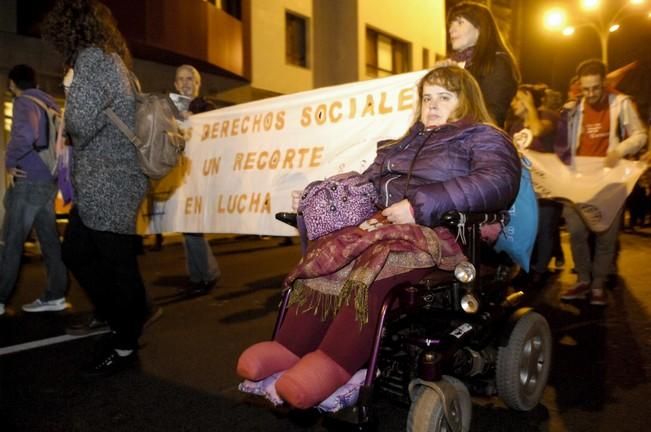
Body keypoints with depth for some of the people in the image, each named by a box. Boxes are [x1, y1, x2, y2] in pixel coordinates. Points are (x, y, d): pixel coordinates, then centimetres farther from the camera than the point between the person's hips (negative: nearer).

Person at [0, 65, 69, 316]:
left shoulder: (25, 103, -10)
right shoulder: (48, 104, 15)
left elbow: (25, 135, -30)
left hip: (28, 183, -8)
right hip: (48, 181, 8)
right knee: (50, 240, 8)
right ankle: (54, 296, 12)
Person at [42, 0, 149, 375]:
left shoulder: (93, 59, -11)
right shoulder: (110, 60, 19)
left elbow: (80, 124, -21)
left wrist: (67, 126, 0)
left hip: (108, 185, -10)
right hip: (103, 185, 10)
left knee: (117, 266, 1)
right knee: (76, 253, 18)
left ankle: (126, 347, 17)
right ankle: (125, 324, 28)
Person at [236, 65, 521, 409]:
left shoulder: (484, 138, 8)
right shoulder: (410, 142, 29)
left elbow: (498, 182, -13)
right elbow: (368, 180, 26)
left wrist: (419, 205, -22)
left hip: (439, 232, -6)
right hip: (387, 224, 7)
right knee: (326, 251, -21)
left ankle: (332, 364, -38)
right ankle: (291, 348, -28)